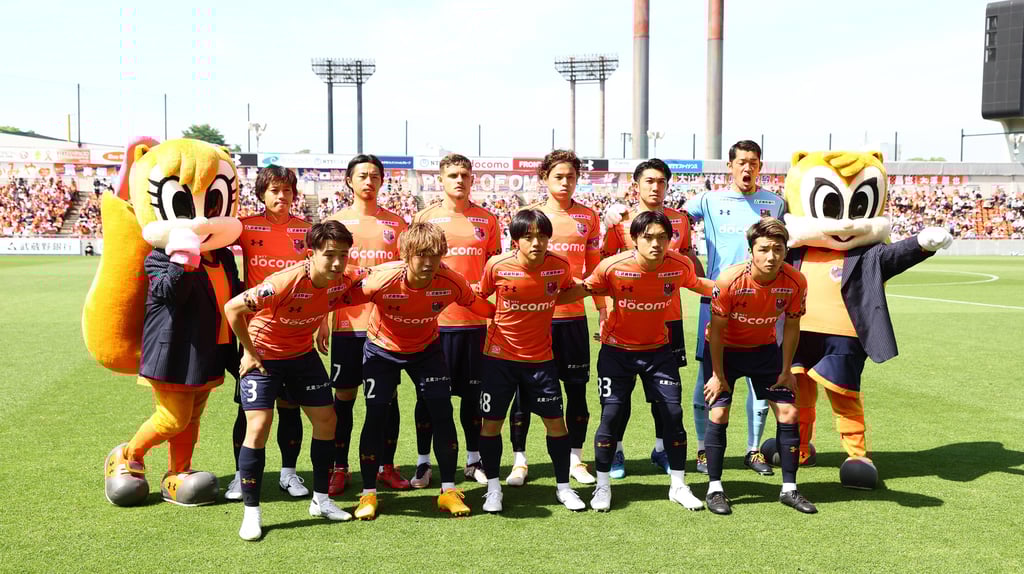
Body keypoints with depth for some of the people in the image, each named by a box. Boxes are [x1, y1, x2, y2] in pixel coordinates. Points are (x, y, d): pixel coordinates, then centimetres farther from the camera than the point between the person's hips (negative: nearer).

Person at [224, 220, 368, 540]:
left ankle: (320, 500, 23)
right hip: (263, 356, -6)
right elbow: (232, 308, -30)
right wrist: (249, 352, -21)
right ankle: (251, 513, -3)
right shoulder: (284, 283, -35)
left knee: (326, 419, 6)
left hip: (303, 355, 6)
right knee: (259, 425, -16)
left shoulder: (343, 281, -17)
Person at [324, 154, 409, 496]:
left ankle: (386, 466, 16)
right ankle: (339, 469, 14)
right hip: (347, 322, -1)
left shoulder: (396, 223, 8)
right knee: (344, 397, 4)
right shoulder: (335, 222, 5)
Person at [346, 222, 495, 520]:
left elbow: (482, 307, -12)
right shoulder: (383, 279, -33)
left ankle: (448, 490, 8)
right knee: (376, 415, -6)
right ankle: (368, 494, 9)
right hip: (382, 348, -2)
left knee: (442, 411, -6)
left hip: (426, 348, 2)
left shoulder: (450, 282, -27)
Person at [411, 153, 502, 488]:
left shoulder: (487, 220, 7)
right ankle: (423, 462, 15)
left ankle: (473, 460, 24)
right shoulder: (425, 218, 2)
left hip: (475, 319, 2)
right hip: (434, 318, -1)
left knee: (473, 392, 10)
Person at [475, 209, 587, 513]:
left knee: (556, 420, 3)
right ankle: (493, 488, 21)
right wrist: (496, 316, -2)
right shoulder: (497, 266, -15)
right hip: (500, 355, -1)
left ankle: (563, 486, 21)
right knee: (492, 421, 3)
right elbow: (481, 295, 4)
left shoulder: (560, 266, -11)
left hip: (541, 357, 1)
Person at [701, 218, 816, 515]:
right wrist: (718, 375, -13)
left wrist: (786, 370, -1)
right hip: (724, 349, -3)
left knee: (788, 412, -2)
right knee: (718, 414, -9)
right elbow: (716, 329, -18)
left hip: (765, 348, 3)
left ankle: (789, 489, 11)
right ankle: (715, 488, 5)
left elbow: (791, 326, -5)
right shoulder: (729, 280, -29)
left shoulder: (795, 282, -21)